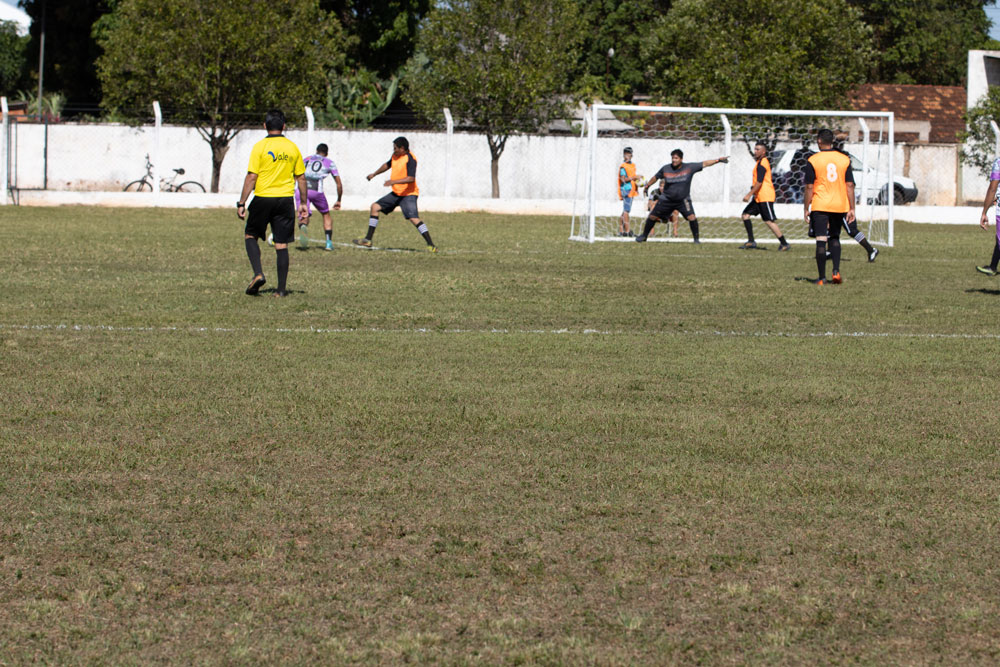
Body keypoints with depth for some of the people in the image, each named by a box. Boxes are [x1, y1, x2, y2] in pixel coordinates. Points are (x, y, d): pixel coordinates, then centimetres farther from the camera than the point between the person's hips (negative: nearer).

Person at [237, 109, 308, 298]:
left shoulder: (260, 147, -6)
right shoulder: (292, 148, 5)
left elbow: (251, 177, -9)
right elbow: (301, 177, 9)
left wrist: (241, 203, -5)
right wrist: (303, 203, 17)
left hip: (263, 198, -3)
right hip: (285, 200, 3)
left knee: (250, 235, 16)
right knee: (282, 245, 6)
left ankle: (258, 274, -4)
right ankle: (281, 289, 4)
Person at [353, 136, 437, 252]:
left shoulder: (410, 159, -19)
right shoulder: (395, 156, 7)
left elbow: (411, 178, -30)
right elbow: (388, 165, 30)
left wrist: (394, 181, -36)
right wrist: (374, 174, 35)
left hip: (408, 194, -9)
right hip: (396, 193, 9)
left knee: (413, 218, -24)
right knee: (375, 207, 7)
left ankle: (431, 245, -22)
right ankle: (368, 240, 12)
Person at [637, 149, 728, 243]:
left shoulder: (689, 167, -11)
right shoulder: (666, 169, -8)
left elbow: (705, 164, -9)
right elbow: (655, 177, 9)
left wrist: (718, 160, -15)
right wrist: (647, 186, 20)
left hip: (683, 200, -1)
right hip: (667, 199, 1)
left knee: (692, 217, -19)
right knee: (652, 217, 3)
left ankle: (696, 239, -4)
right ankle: (644, 236, 24)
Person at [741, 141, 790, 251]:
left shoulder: (762, 164, -14)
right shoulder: (764, 162, 16)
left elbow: (759, 182, -21)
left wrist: (749, 194, -21)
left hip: (765, 196, -11)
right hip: (759, 197, 11)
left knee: (769, 221, -9)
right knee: (746, 214, 8)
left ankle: (784, 243, -4)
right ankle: (751, 241, 9)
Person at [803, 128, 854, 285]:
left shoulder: (813, 160, -5)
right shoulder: (844, 159, 3)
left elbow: (809, 188, -6)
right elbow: (850, 185, 2)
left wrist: (806, 209, 0)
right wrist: (851, 209, 5)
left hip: (820, 206, -3)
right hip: (840, 206, 3)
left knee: (821, 241, -1)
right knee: (835, 238, 19)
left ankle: (822, 277, -2)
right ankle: (836, 271, 3)